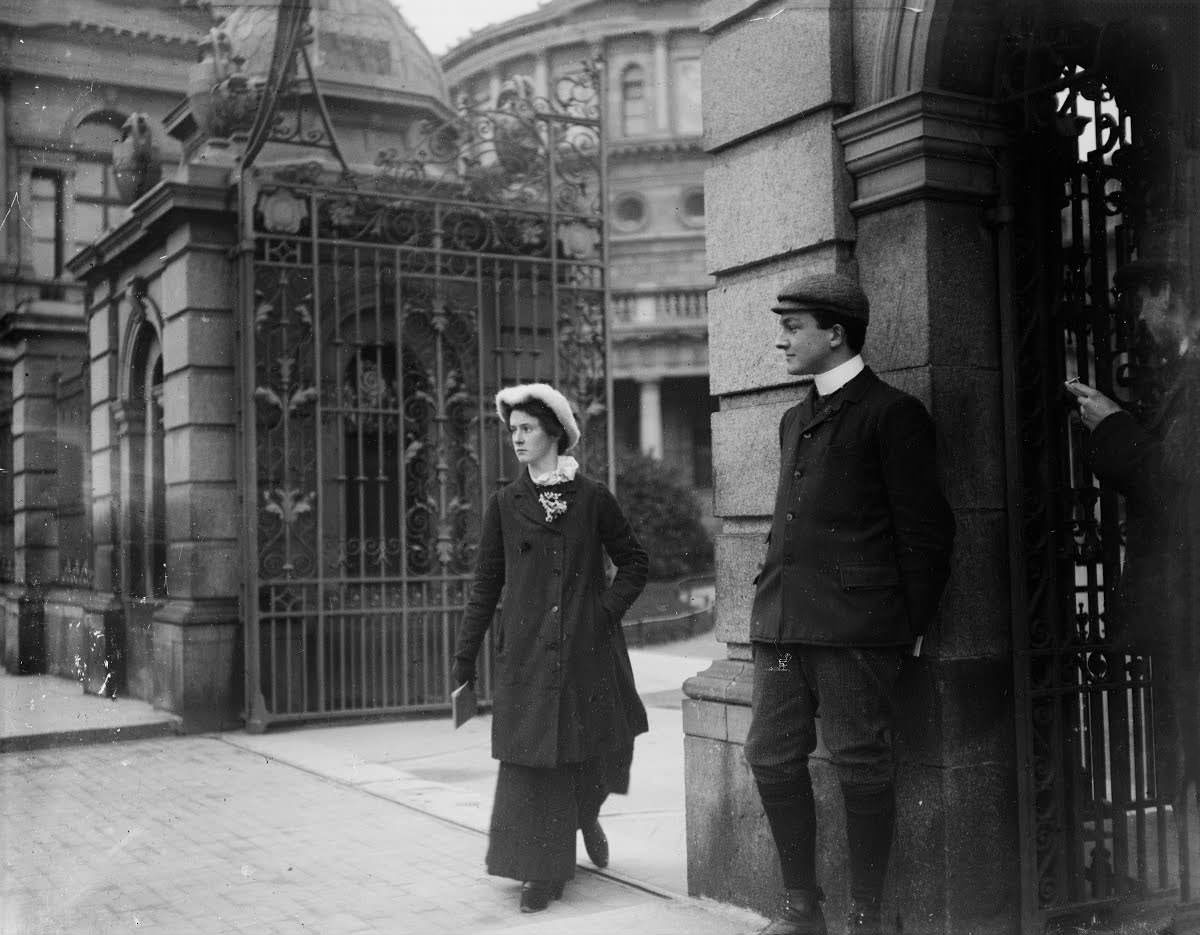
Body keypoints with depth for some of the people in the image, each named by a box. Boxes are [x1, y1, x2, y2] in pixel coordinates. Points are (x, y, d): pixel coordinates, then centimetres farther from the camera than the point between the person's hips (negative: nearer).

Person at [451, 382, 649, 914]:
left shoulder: (592, 498, 3)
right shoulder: (505, 504, 5)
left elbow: (635, 562, 11)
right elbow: (486, 585, 6)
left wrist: (608, 611, -4)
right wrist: (464, 660, 5)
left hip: (588, 653, 0)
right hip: (526, 655, 0)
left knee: (597, 748, 6)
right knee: (532, 760, -3)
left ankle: (586, 816, 40)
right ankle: (542, 873, 10)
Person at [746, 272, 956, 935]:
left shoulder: (892, 414, -3)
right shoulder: (795, 420, 21)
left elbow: (926, 530, -5)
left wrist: (910, 626, -7)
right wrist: (771, 600, 15)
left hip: (855, 624, -7)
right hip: (782, 623, 8)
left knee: (860, 768, -1)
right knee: (771, 757, 7)